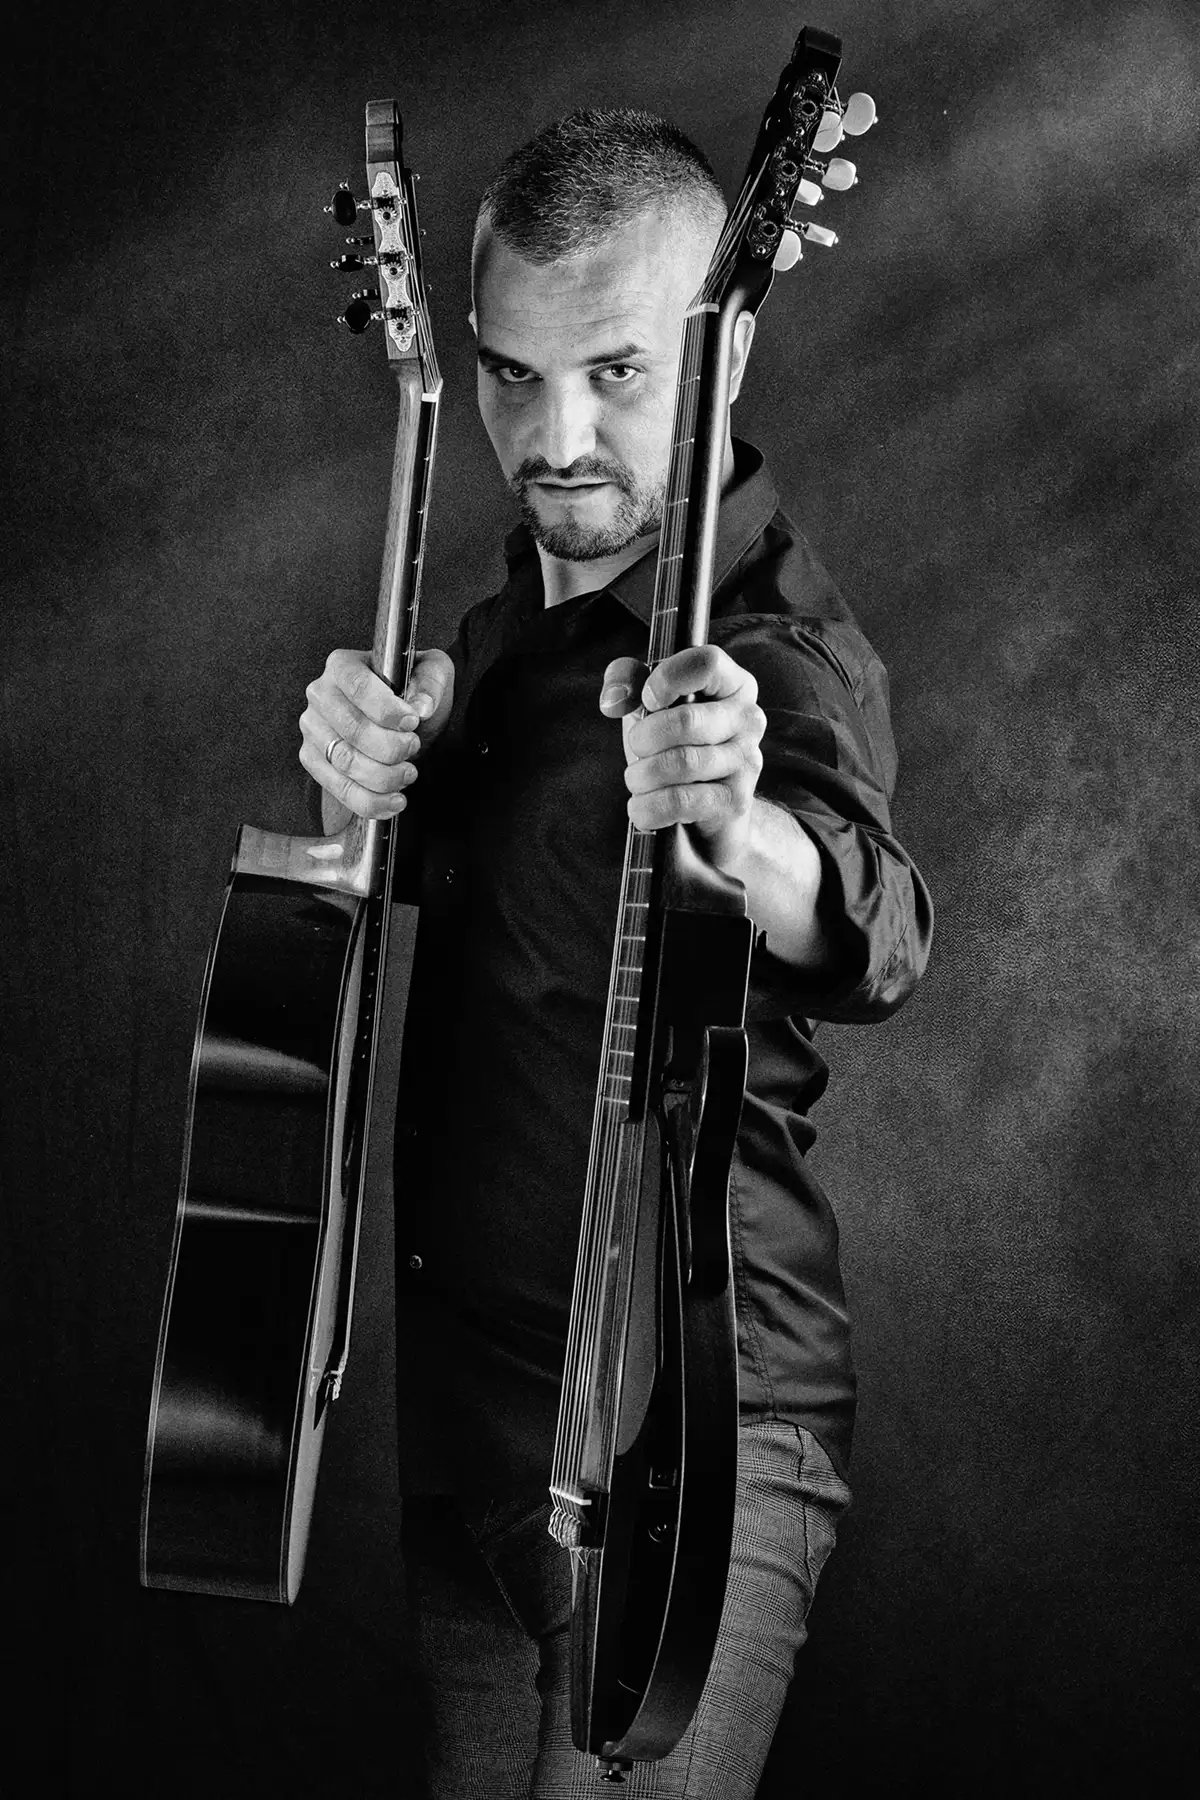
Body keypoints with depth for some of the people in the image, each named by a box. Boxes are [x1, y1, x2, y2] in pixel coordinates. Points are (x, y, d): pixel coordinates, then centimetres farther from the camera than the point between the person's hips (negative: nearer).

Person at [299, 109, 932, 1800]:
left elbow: (873, 943, -36)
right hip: (466, 1390, 8)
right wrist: (366, 770, -5)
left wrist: (738, 830, -58)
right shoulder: (513, 619, 7)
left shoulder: (773, 642, -18)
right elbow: (404, 877, 18)